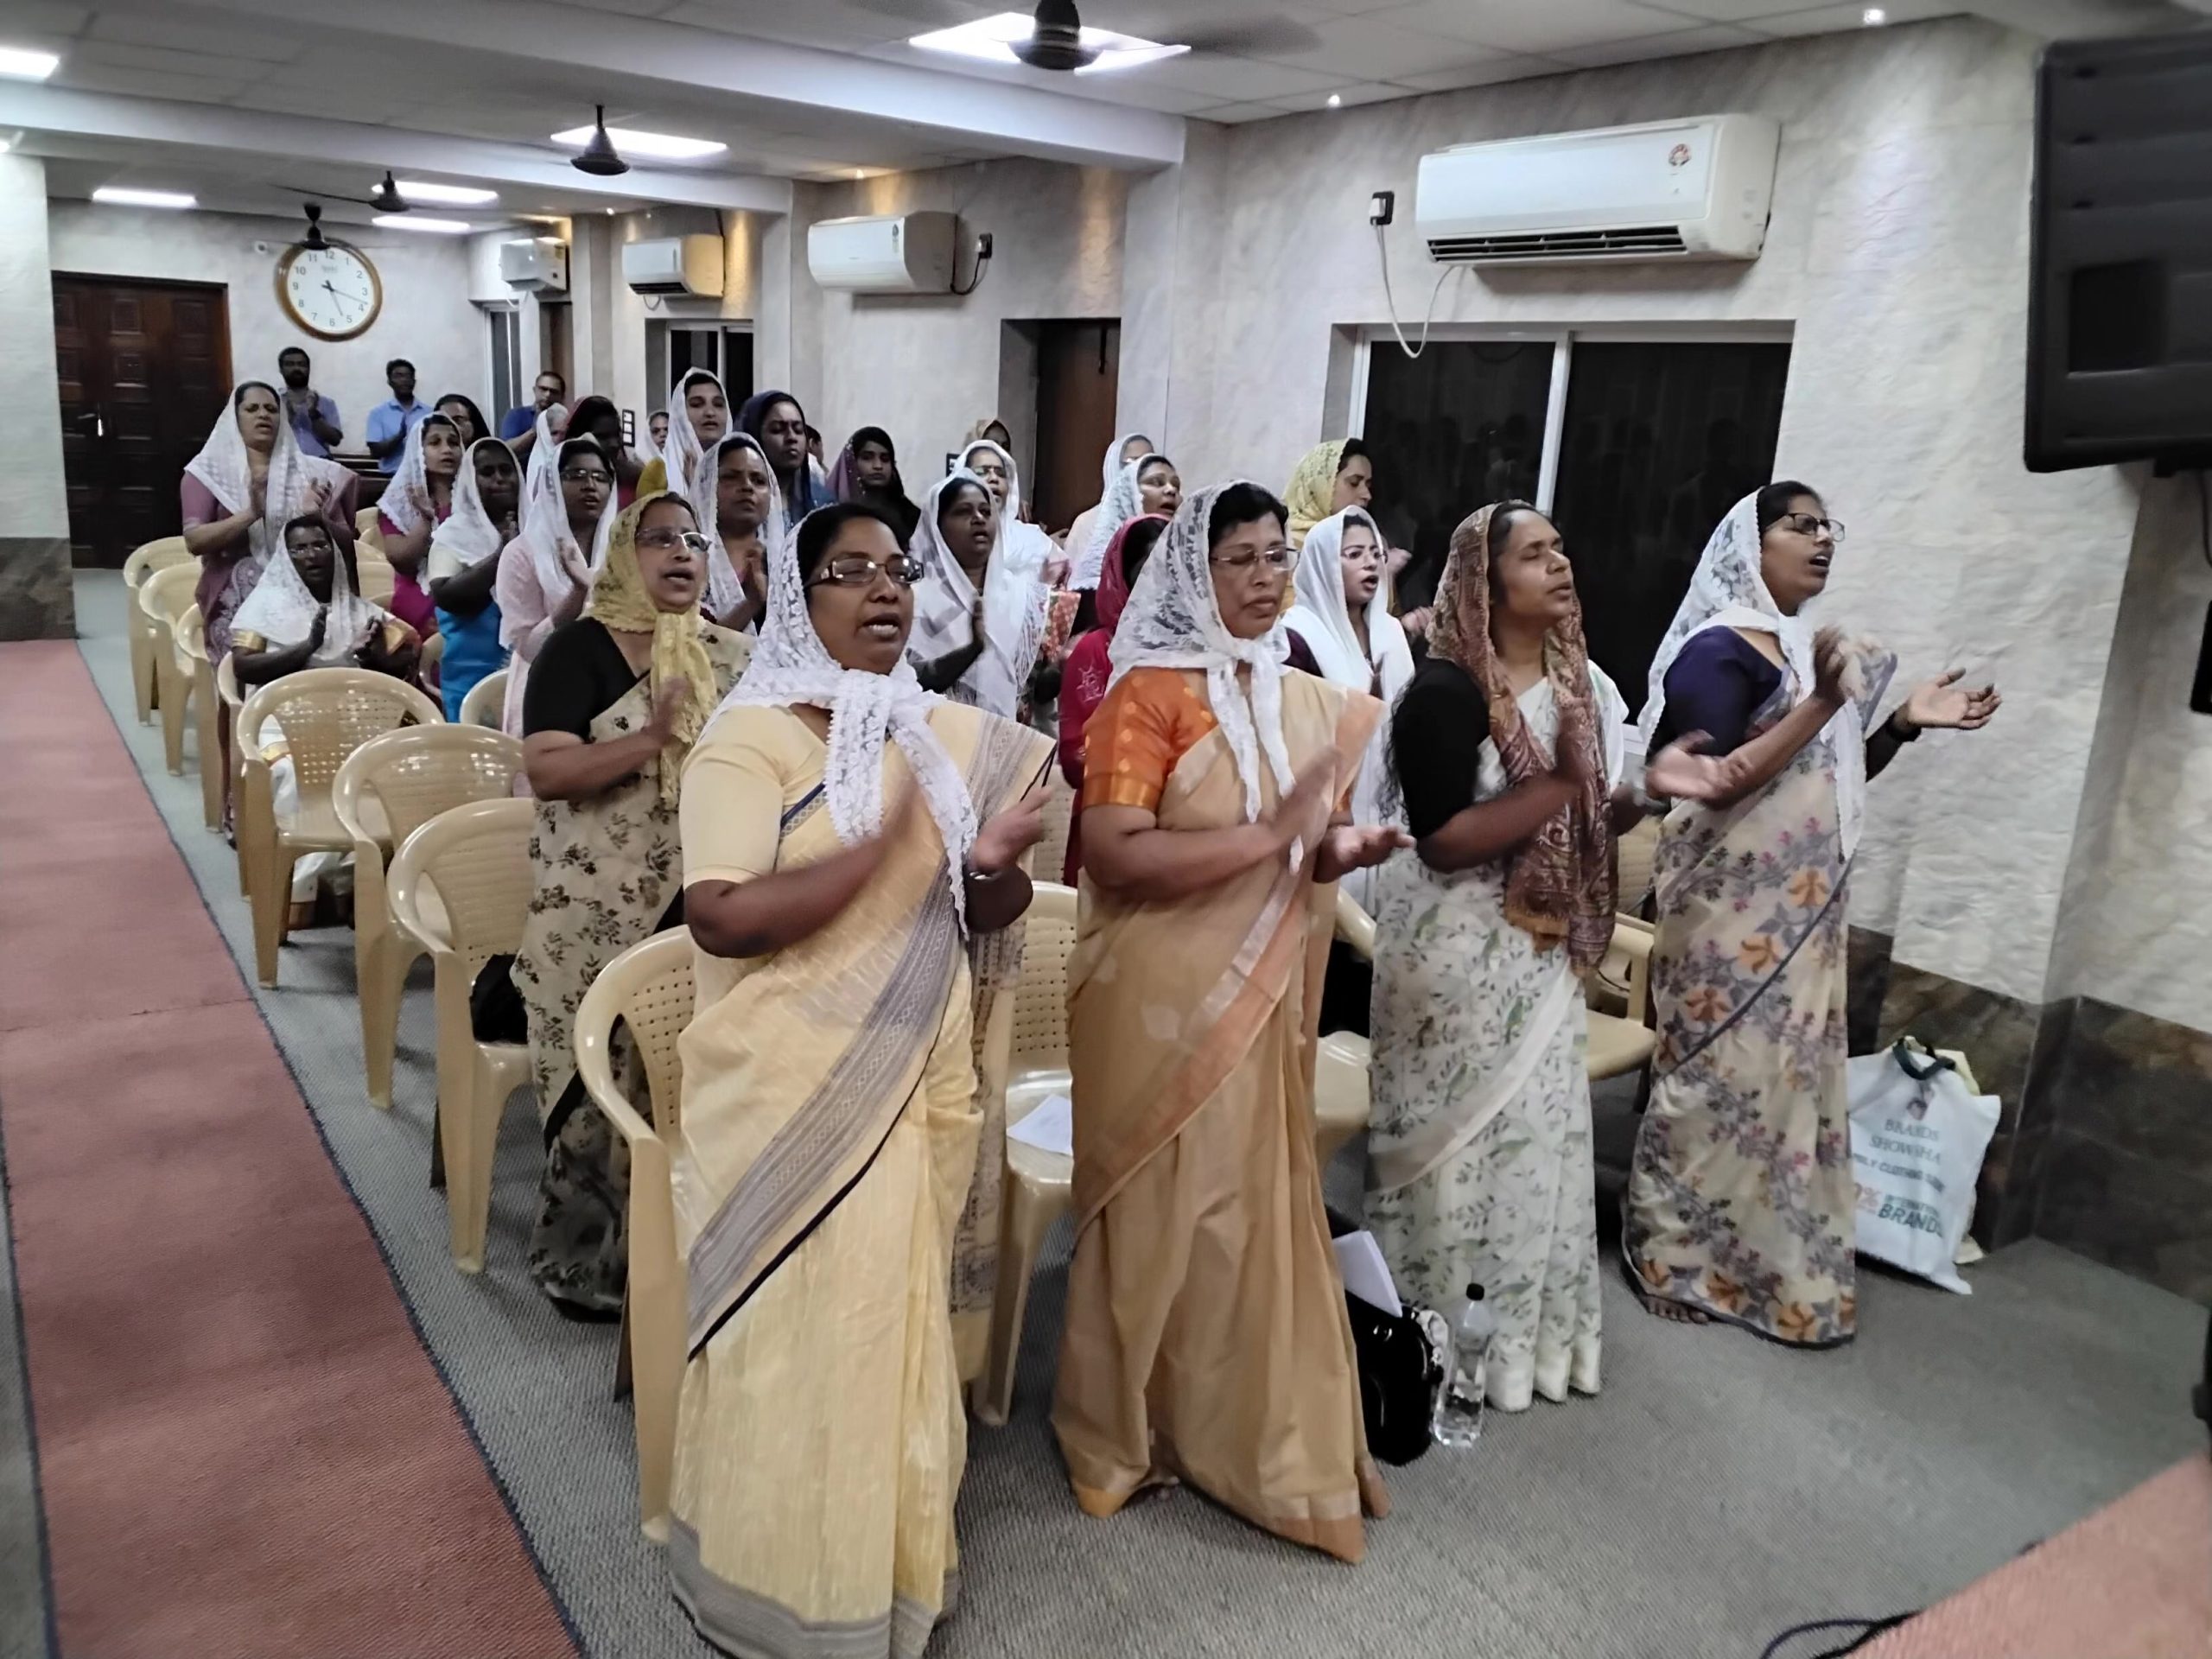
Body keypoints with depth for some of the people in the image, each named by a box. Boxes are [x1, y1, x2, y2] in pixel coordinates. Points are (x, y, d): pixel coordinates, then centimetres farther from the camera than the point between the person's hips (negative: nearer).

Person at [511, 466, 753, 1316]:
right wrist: (654, 739, -25)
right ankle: (583, 1256, 17)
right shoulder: (581, 647, -4)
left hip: (707, 904, 4)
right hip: (600, 909, -4)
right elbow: (547, 771, -15)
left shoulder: (734, 655, 10)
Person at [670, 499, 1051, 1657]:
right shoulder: (749, 737, -11)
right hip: (788, 1093, -5)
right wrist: (881, 844, -24)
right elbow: (722, 917, -23)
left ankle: (892, 1559, 36)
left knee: (897, 1326, 16)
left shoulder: (950, 736, 6)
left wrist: (993, 863, -15)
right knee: (797, 1336, 6)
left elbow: (991, 916, 7)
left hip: (917, 1081, 5)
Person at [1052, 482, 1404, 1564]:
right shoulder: (1150, 691, -13)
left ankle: (1239, 1422, 34)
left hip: (1264, 990, 6)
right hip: (1161, 996, -6)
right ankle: (1128, 1426, 30)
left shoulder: (1305, 699, 8)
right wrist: (1270, 834, -25)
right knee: (1163, 1208, 8)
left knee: (1256, 1201, 14)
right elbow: (1115, 855, -23)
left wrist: (1339, 851, -5)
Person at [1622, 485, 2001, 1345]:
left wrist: (1905, 722, 5)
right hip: (1731, 912, -8)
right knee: (1720, 1078, 0)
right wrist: (1822, 705, -26)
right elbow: (1716, 782, -22)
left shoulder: (1810, 648, 12)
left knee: (1789, 1075, 14)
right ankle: (1675, 1254, 15)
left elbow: (1825, 783, 17)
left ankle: (1771, 1258, 27)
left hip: (1801, 912, 8)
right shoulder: (1717, 650, -13)